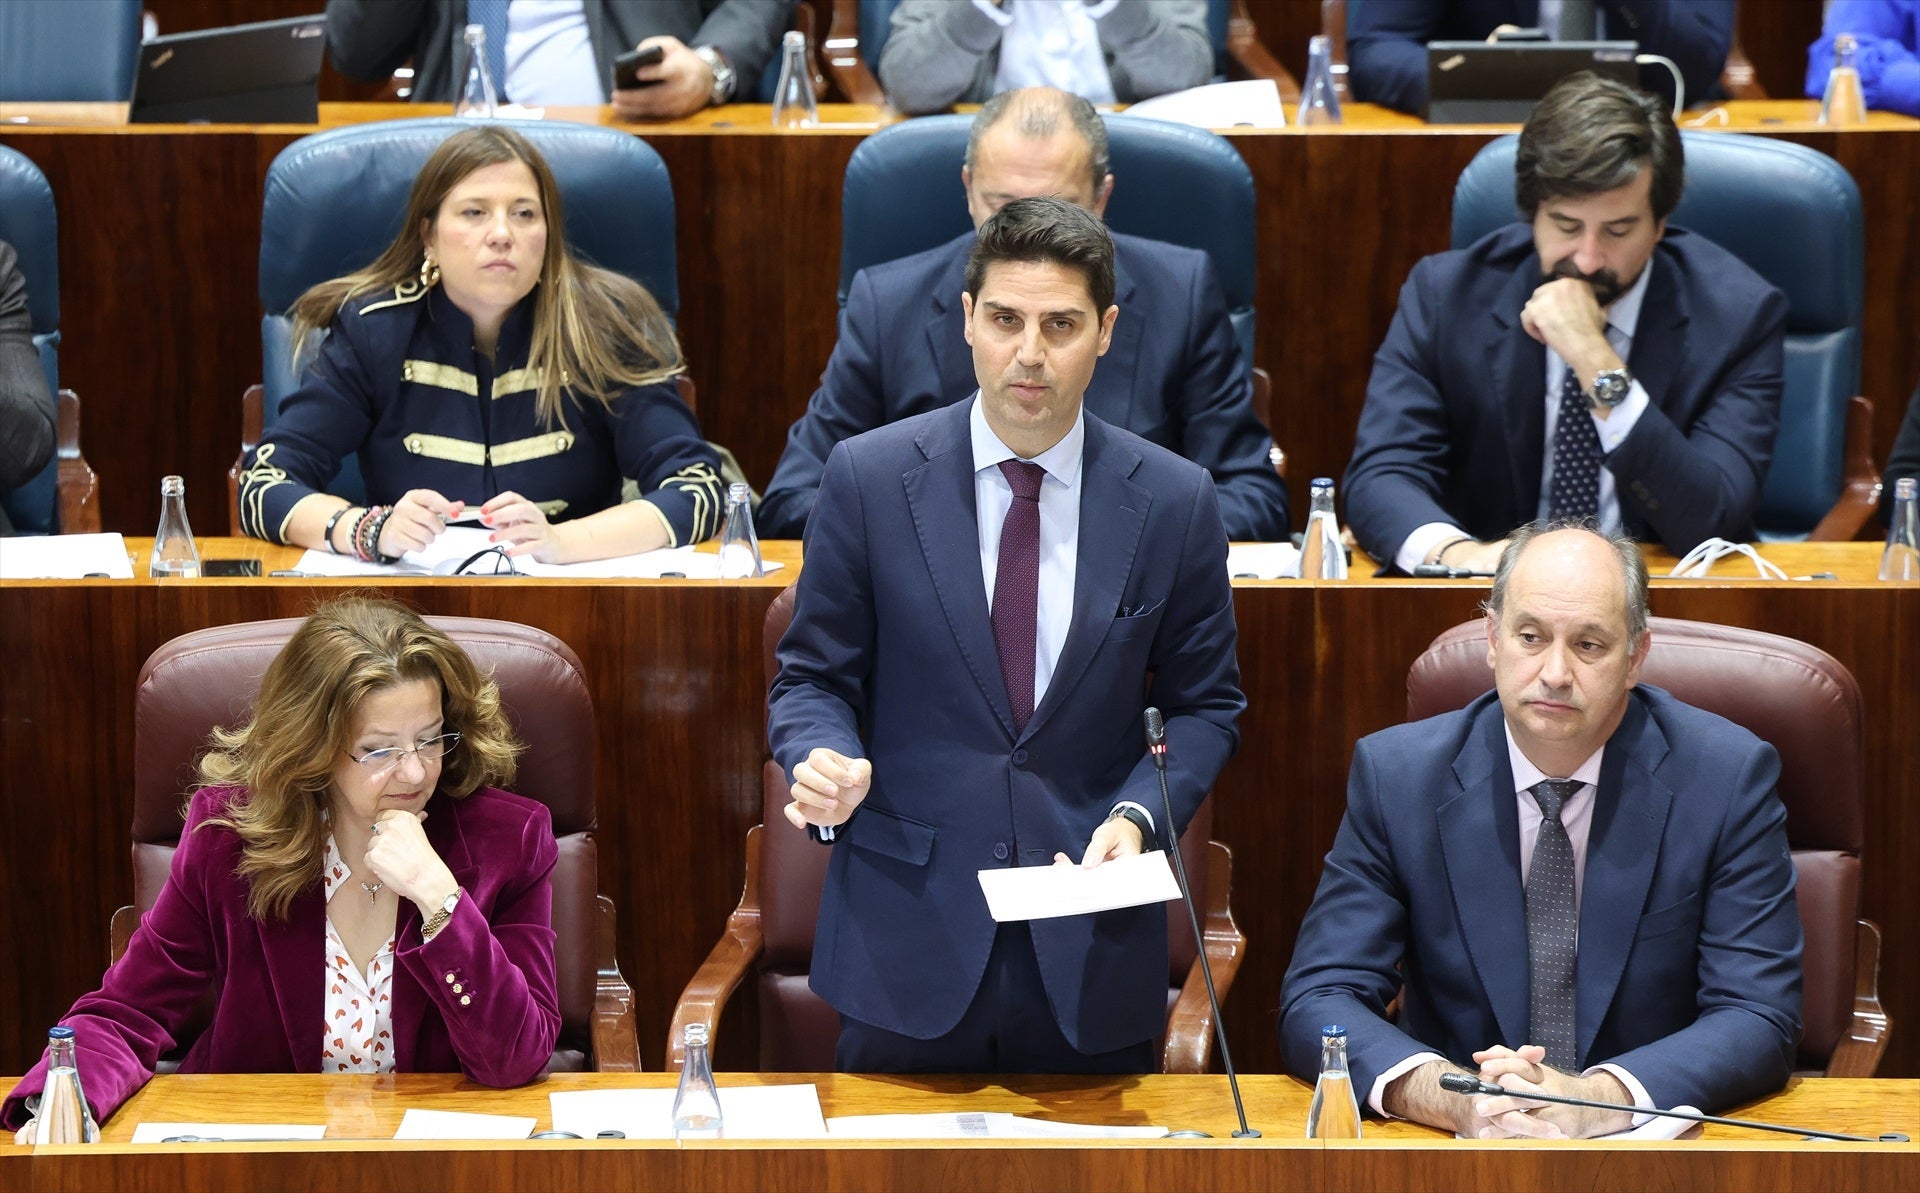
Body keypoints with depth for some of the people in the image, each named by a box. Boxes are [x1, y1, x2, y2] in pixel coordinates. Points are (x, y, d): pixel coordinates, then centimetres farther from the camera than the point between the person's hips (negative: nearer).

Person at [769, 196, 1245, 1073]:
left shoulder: (1175, 502, 0)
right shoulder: (870, 477, -2)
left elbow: (1205, 703, 8)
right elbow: (813, 677, 5)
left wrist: (1138, 815, -10)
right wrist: (823, 766, -17)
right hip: (907, 943, -1)